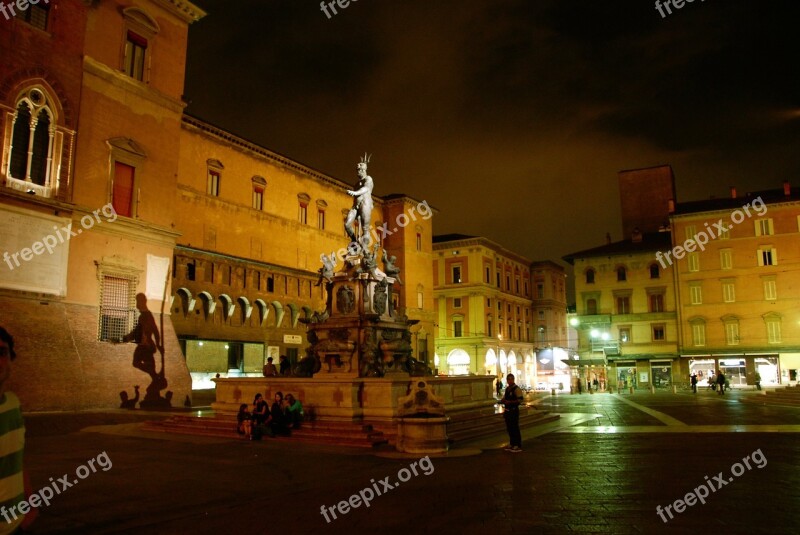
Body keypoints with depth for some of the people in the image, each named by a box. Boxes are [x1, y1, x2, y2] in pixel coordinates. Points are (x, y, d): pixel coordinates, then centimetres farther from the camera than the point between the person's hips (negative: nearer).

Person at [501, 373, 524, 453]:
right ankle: (512, 444, 26)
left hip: (514, 411, -8)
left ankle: (518, 446, 5)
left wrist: (510, 402, -24)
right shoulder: (507, 389, 14)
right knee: (509, 428, 14)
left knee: (515, 428, -3)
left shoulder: (516, 389, -12)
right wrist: (503, 400, 5)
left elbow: (520, 400, -20)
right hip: (507, 410, 8)